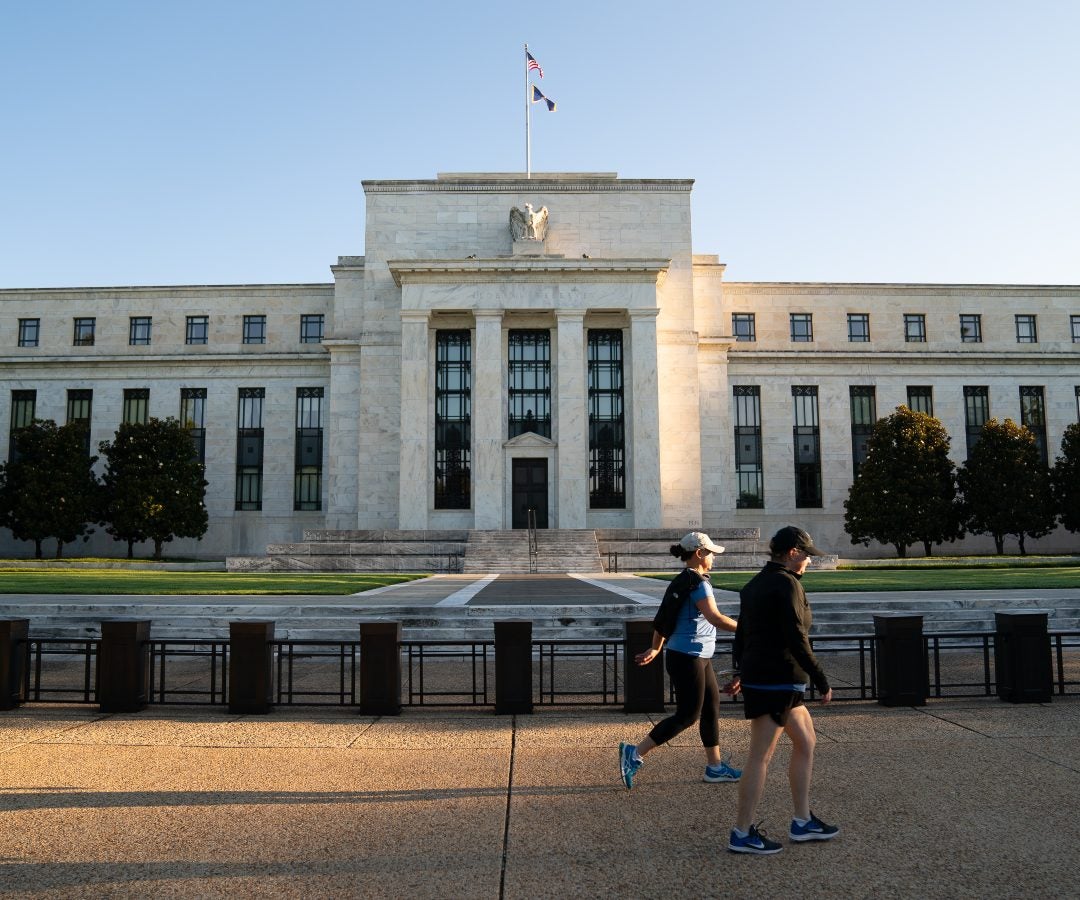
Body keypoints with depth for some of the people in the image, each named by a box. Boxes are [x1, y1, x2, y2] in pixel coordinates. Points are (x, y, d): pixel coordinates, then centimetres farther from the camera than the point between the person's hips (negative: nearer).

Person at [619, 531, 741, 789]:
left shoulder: (680, 582, 13)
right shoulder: (698, 583, -17)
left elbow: (662, 619, 17)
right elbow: (715, 619, -25)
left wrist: (655, 649, 22)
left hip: (699, 658, 10)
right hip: (689, 658, -10)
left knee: (712, 709, 15)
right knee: (688, 715, -4)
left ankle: (715, 766, 24)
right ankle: (634, 753, -2)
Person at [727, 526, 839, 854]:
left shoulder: (754, 584, 14)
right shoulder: (787, 584, -15)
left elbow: (741, 633, 20)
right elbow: (796, 639, -19)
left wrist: (742, 672, 30)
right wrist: (822, 681, -13)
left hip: (756, 676, 10)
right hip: (779, 680, -10)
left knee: (806, 741, 19)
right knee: (761, 756, -3)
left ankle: (803, 822, 26)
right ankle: (742, 833, 5)